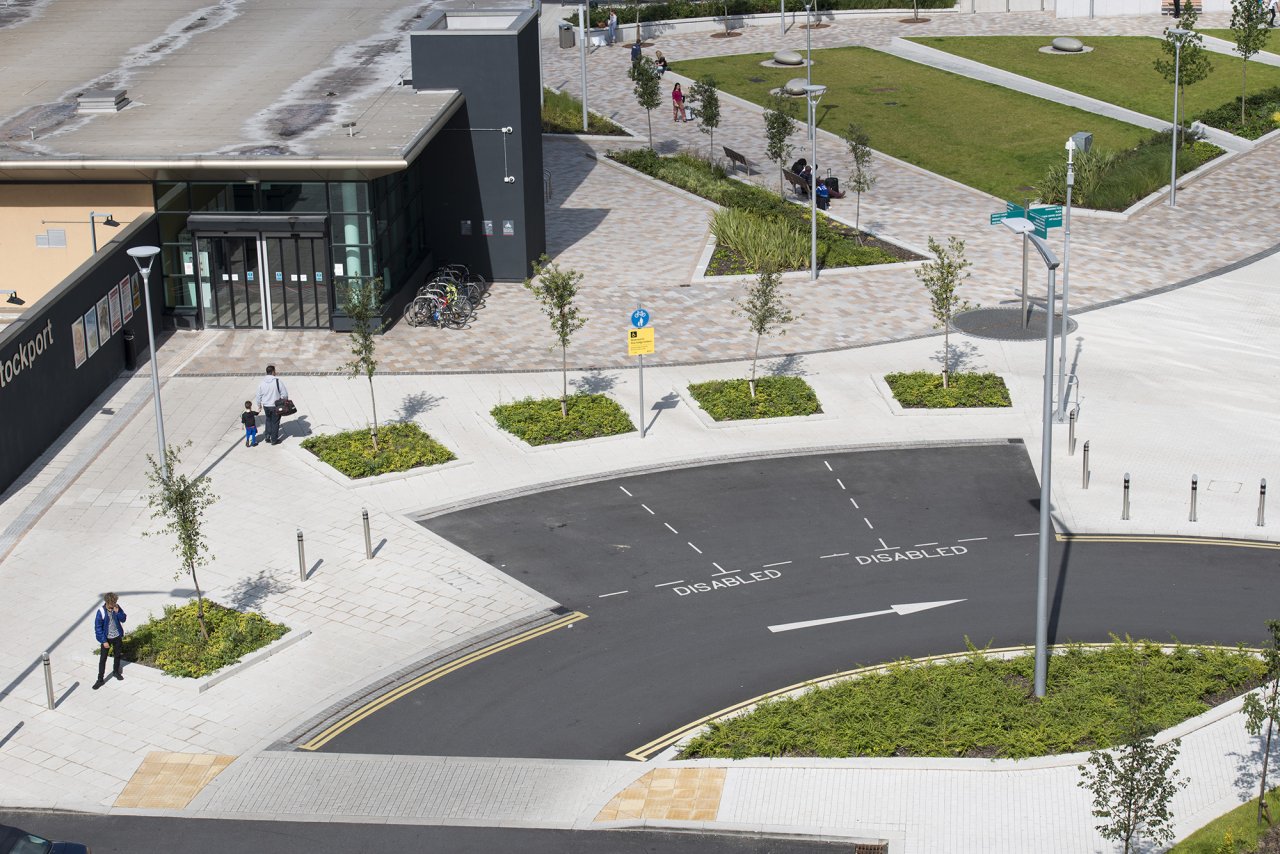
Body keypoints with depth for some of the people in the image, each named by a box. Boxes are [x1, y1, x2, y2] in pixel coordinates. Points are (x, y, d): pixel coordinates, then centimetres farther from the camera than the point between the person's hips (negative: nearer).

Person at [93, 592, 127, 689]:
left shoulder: (117, 607, -12)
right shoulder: (101, 612, -23)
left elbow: (123, 619, -3)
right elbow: (98, 627, -17)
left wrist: (117, 612, -23)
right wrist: (104, 641, -17)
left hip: (117, 636, 4)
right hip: (106, 638, -4)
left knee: (117, 655, 20)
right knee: (102, 659, 2)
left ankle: (116, 671, 43)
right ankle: (100, 679, 11)